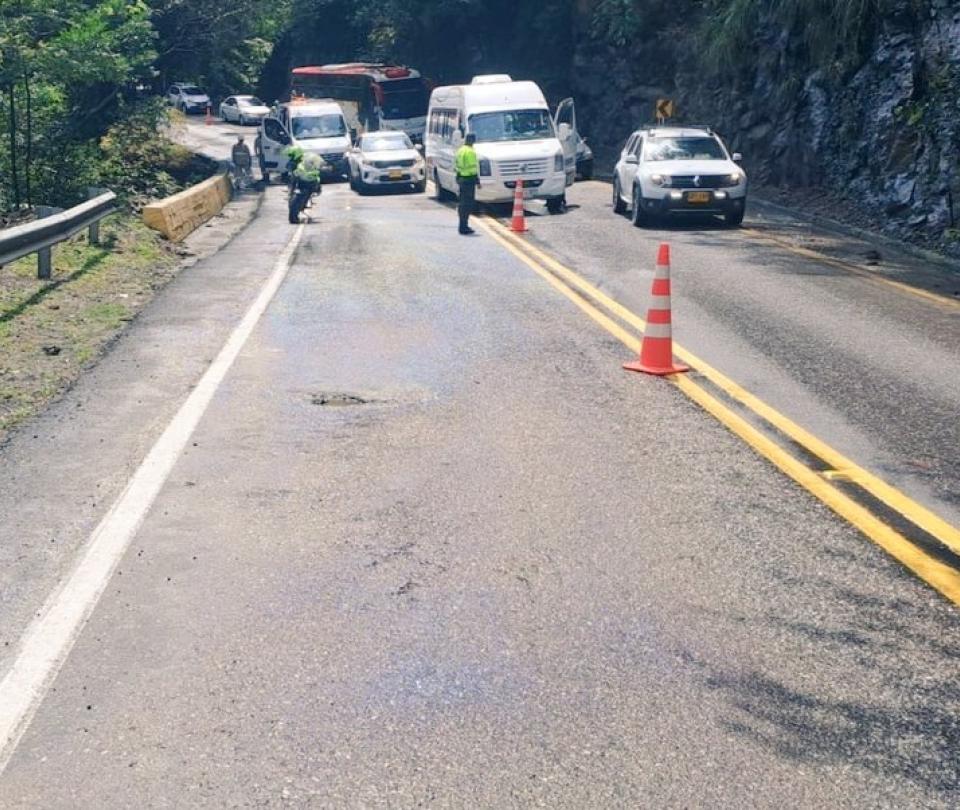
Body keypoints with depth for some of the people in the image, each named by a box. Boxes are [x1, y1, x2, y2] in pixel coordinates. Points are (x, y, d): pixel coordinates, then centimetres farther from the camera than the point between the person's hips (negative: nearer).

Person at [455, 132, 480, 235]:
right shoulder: (471, 151, -15)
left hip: (461, 178, 9)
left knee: (463, 203, 14)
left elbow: (457, 166, 17)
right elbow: (473, 168, -18)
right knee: (468, 203, -5)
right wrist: (478, 181, -14)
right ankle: (463, 227, -5)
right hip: (469, 180, -9)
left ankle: (463, 226, 20)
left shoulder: (460, 150, 13)